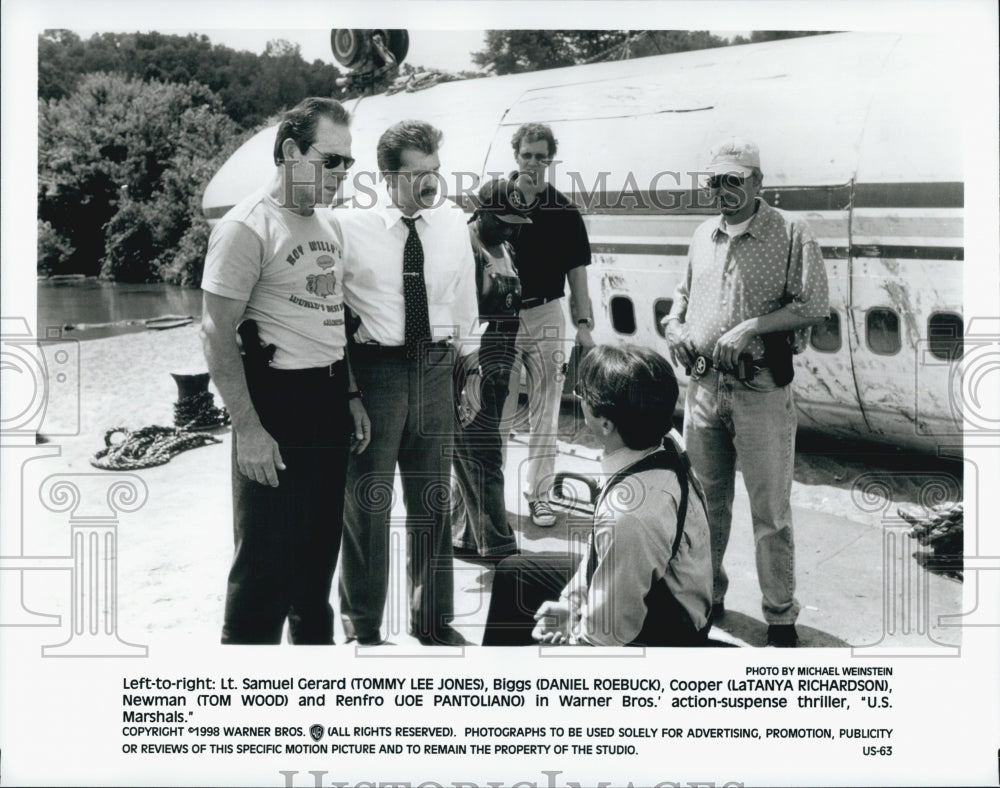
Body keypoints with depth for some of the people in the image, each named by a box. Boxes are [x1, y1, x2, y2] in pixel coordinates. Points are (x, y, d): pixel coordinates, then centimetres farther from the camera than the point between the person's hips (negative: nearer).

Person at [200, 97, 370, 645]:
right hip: (278, 406, -8)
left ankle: (314, 638, 35)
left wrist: (350, 396, 15)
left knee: (320, 548, 19)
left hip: (329, 406, 8)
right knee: (266, 559, -1)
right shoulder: (248, 228, -14)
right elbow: (216, 335, -16)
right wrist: (248, 429, -20)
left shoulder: (324, 226, 12)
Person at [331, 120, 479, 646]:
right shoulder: (350, 225, -10)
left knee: (433, 500, 15)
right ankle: (363, 626, 24)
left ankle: (433, 620, 32)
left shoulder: (453, 223, 3)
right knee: (366, 501, 5)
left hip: (435, 368, 4)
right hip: (373, 367, -4)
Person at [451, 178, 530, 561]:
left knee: (474, 457, 14)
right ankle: (497, 546, 0)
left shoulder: (506, 251, 15)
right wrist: (473, 367, -20)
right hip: (469, 371, -9)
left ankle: (461, 537, 23)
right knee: (482, 458, -5)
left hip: (496, 371, 9)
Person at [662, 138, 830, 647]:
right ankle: (707, 597, 30)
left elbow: (815, 304, -11)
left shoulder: (790, 233, -5)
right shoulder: (702, 237, 13)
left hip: (760, 390, -5)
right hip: (704, 385, 5)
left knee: (770, 510, 0)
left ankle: (781, 617, 11)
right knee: (706, 501, 15)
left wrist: (750, 327, -19)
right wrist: (673, 324, 4)